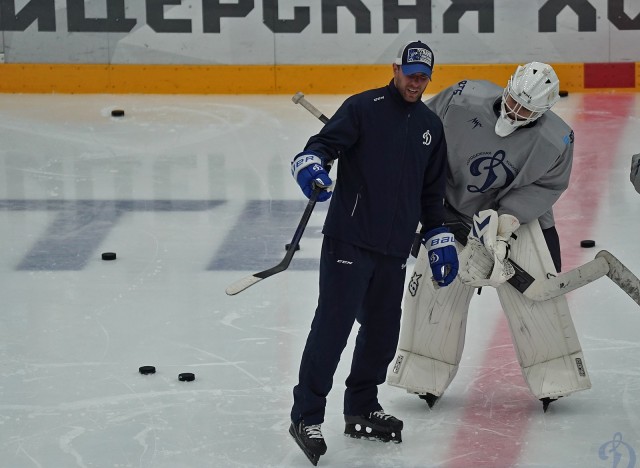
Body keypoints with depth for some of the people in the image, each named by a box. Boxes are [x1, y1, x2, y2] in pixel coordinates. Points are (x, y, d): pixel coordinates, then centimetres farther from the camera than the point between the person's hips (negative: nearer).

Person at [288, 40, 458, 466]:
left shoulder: (431, 126, 14)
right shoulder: (364, 108, -5)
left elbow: (432, 190, 21)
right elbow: (324, 143, -15)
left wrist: (439, 238, 18)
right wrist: (311, 164, -36)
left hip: (394, 249, 6)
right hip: (349, 239, -6)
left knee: (383, 330, 12)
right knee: (333, 325, -9)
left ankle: (361, 410, 27)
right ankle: (307, 416, -4)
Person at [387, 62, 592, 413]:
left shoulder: (555, 141, -22)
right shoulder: (464, 100, -24)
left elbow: (546, 186, -10)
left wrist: (509, 218, -22)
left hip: (520, 215, -1)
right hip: (453, 211, 1)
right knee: (434, 288, 0)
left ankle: (555, 373, 6)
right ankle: (424, 375, 14)